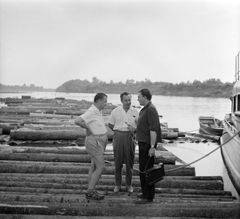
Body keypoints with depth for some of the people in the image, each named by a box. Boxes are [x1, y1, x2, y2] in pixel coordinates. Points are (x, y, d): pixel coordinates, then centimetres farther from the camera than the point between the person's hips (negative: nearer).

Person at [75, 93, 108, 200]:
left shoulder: (98, 111, 12)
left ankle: (90, 191, 16)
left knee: (94, 167, 11)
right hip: (94, 142, -10)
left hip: (100, 142, 10)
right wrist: (88, 128, -19)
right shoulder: (91, 112, -18)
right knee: (101, 167, -11)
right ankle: (90, 192, -6)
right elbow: (77, 121, -31)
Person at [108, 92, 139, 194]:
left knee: (129, 161, 4)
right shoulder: (115, 111, 3)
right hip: (118, 136, 0)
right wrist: (118, 131, 3)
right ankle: (117, 184, 14)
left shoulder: (135, 112, 3)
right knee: (118, 161, 3)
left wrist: (134, 129, -13)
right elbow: (110, 124, 11)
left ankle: (129, 184, 16)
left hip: (130, 137, 0)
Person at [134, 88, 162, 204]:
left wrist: (152, 146, -26)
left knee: (144, 169, -8)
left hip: (148, 144, -10)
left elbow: (153, 129, -23)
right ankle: (148, 193, 26)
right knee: (146, 169, 16)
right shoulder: (145, 109, 15)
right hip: (143, 142, 10)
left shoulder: (151, 110, -17)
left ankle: (148, 196, -3)